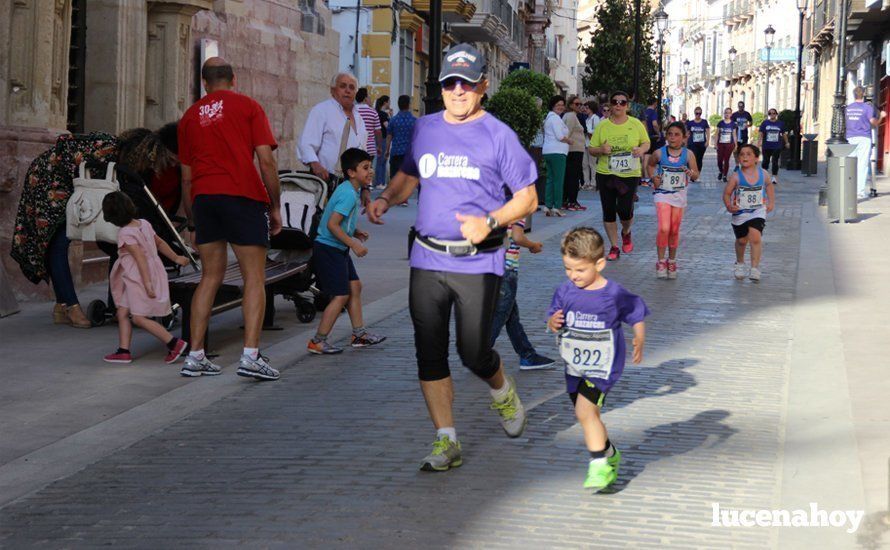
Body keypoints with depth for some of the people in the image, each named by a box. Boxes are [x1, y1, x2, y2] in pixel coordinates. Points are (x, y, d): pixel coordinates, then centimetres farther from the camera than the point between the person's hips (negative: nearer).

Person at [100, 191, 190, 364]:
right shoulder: (144, 224, 7)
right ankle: (123, 351, 8)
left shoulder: (125, 234, -18)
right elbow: (160, 243, 16)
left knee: (138, 318, -8)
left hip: (140, 279, -9)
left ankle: (175, 344, -9)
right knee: (122, 313, 10)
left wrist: (147, 282, -28)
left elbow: (140, 257, -25)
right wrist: (176, 258, 28)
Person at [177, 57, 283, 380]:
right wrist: (275, 207, 4)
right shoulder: (248, 107, 4)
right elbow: (266, 161, -4)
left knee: (210, 277, 12)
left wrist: (195, 221, 23)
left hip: (203, 197, 4)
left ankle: (195, 356, 9)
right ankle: (250, 356, -12)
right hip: (243, 196, -4)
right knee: (254, 278, -1)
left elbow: (187, 176, 16)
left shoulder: (191, 116, 15)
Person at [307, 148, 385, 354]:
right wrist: (354, 244, -23)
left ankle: (359, 333, 22)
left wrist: (355, 232, 10)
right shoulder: (348, 194, -21)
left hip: (338, 250, 10)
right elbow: (332, 225, -27)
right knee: (341, 295, -6)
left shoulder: (350, 190, 11)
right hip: (328, 250, -10)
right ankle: (317, 342, -1)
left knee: (355, 286, 14)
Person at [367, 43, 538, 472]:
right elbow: (408, 174, 25)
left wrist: (489, 222, -18)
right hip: (427, 259, 4)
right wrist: (385, 199, 4)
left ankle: (502, 392, 33)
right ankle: (446, 441, 10)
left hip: (478, 263, -4)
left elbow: (528, 197, -2)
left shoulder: (498, 135, -3)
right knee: (430, 353, 1)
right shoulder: (425, 128, 10)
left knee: (474, 353, -3)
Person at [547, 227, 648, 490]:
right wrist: (553, 323, -16)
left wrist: (639, 341, -11)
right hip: (575, 366, 6)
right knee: (589, 415, 16)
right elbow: (554, 319, 6)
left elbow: (637, 318, 2)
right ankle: (610, 455, 39)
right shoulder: (565, 292, -1)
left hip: (603, 365, -6)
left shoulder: (615, 295, -12)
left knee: (585, 411, -20)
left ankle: (599, 465, -12)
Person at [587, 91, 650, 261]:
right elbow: (591, 149, 5)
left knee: (625, 209, -10)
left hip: (629, 175, -1)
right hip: (606, 174, 1)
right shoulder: (602, 126, 1)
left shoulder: (636, 124, 2)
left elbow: (646, 143, 12)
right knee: (609, 211, 3)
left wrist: (641, 149, -11)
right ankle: (614, 247, 18)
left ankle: (626, 233, 25)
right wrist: (601, 149, -17)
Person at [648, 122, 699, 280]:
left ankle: (671, 261, 25)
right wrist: (653, 177, -2)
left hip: (679, 195, 2)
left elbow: (696, 176, -5)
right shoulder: (659, 153, -6)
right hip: (662, 194, -1)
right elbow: (651, 164, 15)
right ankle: (661, 262, -2)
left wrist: (689, 172, -27)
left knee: (674, 231, 9)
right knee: (664, 229, -14)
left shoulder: (688, 154, -6)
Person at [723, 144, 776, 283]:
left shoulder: (763, 174, -4)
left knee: (755, 237, -19)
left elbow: (769, 186, 17)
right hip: (740, 213, 0)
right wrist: (729, 206, -24)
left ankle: (755, 268, -14)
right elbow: (727, 193, -7)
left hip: (758, 211, 0)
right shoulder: (736, 176, -12)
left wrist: (771, 202, 9)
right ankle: (740, 263, 42)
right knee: (741, 240, 15)